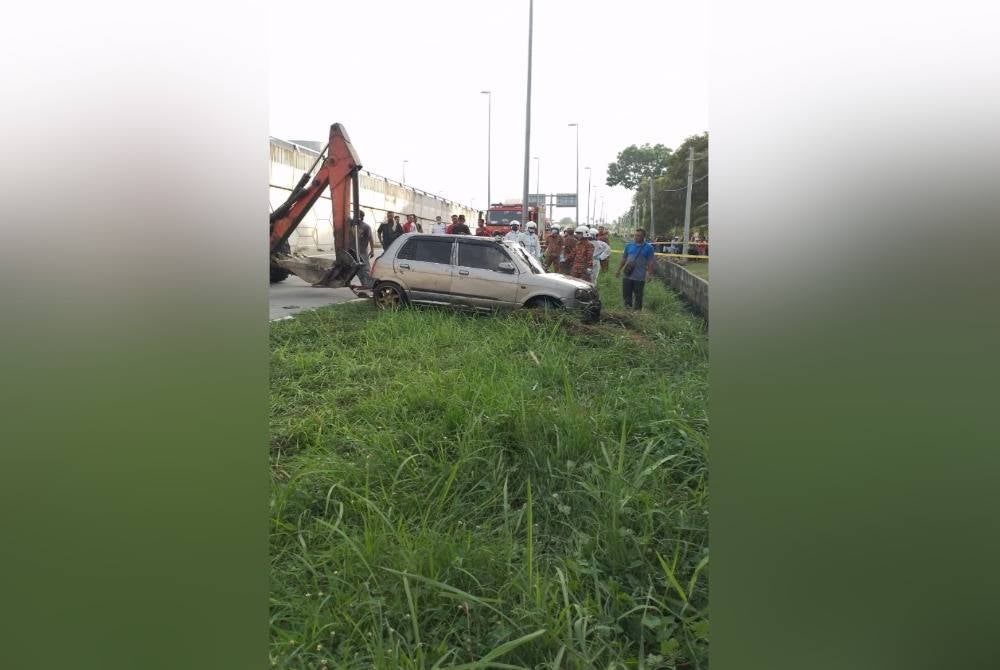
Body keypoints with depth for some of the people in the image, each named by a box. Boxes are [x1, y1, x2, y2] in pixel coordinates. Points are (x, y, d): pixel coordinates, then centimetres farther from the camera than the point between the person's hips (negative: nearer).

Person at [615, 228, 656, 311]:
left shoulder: (648, 248, -2)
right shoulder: (629, 245, 7)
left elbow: (650, 262, -3)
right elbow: (624, 259, 14)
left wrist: (650, 274, -10)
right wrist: (618, 270, 12)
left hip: (639, 277, -3)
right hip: (628, 276, 3)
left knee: (638, 296, 7)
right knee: (626, 294, 8)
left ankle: (637, 311, 18)